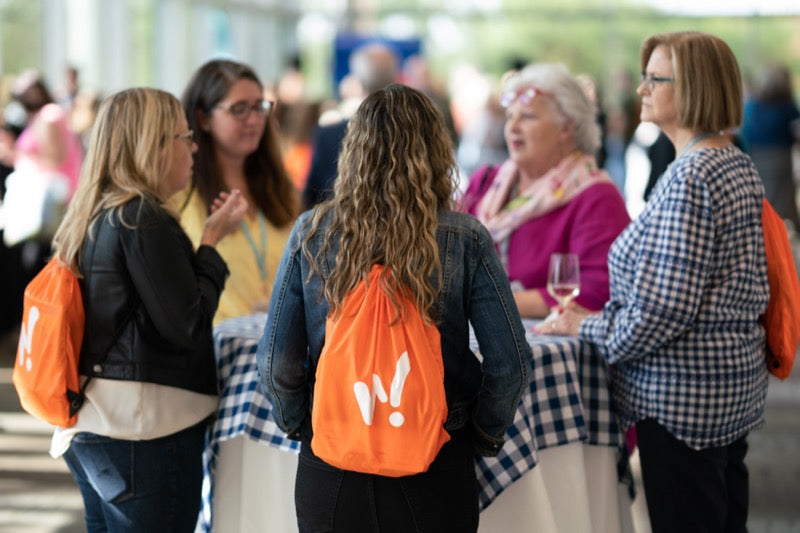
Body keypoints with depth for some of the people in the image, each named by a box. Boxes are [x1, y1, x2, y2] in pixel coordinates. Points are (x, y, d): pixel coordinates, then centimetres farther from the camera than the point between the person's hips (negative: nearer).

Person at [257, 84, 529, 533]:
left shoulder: (311, 233, -5)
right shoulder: (464, 239, -7)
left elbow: (275, 364, -4)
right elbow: (510, 362, -9)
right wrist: (483, 437, 7)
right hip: (436, 475, -1)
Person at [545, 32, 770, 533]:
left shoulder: (689, 179, -20)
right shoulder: (738, 165, 11)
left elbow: (665, 309, -24)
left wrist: (588, 327, -8)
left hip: (682, 395, -10)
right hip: (735, 382, 10)